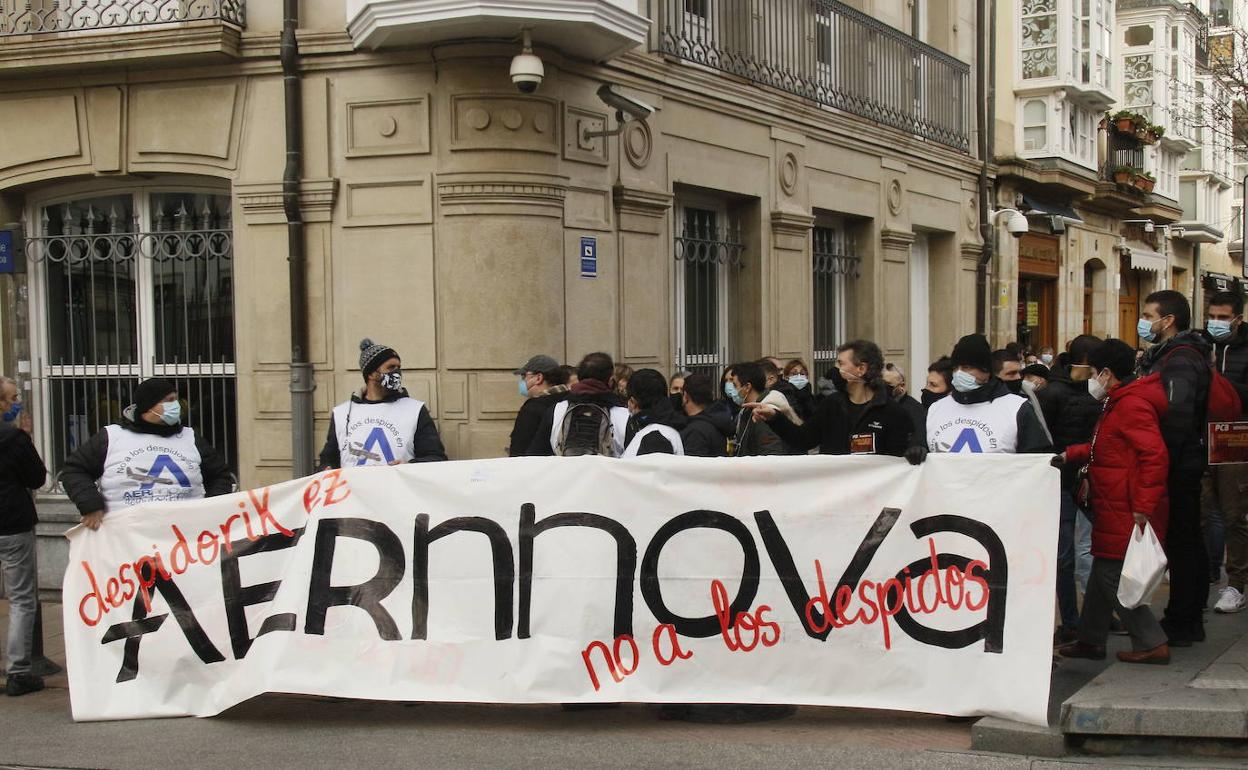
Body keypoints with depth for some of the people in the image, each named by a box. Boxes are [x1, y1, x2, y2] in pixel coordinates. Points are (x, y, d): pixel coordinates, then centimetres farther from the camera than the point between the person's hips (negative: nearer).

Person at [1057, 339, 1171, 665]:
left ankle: (1152, 644, 1)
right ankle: (1091, 640, 26)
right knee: (1102, 572, 16)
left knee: (1112, 577, -6)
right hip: (1114, 512, 11)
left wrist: (1143, 507, -26)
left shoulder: (1132, 405, -18)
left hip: (1126, 514, -11)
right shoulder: (1120, 403, 16)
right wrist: (1070, 455, 11)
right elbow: (1103, 448, 24)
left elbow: (1155, 455, -25)